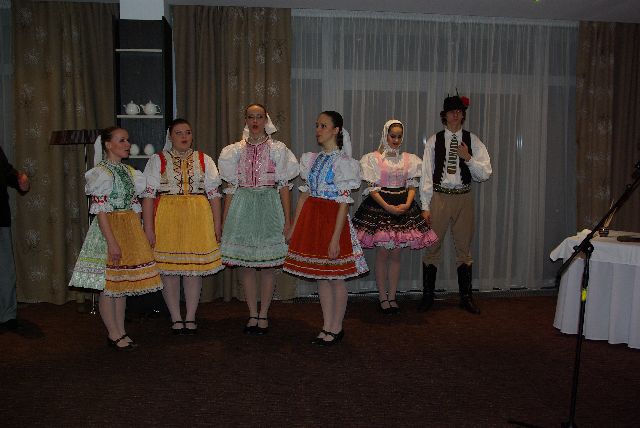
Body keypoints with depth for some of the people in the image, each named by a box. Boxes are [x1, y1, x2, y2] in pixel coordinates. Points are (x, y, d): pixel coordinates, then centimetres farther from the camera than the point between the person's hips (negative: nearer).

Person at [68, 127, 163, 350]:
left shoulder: (129, 171, 12)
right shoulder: (101, 172, -10)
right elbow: (100, 210, -16)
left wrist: (138, 235, 11)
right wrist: (112, 241, -21)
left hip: (130, 230, 8)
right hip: (110, 230, -8)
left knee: (123, 282, 12)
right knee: (109, 284, 1)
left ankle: (121, 332, 21)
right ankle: (114, 334, 11)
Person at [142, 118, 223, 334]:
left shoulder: (204, 160, 10)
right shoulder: (158, 160, 5)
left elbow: (213, 193, 8)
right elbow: (148, 195, -1)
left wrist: (217, 223, 2)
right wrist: (148, 227, -8)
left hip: (197, 219, 1)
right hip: (167, 218, -1)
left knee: (195, 267, 4)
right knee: (169, 268, 2)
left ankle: (190, 317, 16)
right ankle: (176, 318, 15)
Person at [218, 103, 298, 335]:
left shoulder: (277, 149, 3)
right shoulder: (235, 150, 8)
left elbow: (284, 186, 2)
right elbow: (231, 187, 8)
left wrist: (287, 219, -4)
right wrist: (224, 220, 4)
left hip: (269, 208, -2)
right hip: (242, 208, 2)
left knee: (268, 264, 1)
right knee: (245, 264, 3)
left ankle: (263, 315, 14)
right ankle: (253, 314, 17)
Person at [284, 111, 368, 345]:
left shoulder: (342, 161, -9)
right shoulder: (312, 159, 11)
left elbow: (344, 203, -14)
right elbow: (305, 194, 13)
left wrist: (335, 238, -19)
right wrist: (293, 228, 10)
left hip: (332, 218, -7)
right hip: (312, 218, 7)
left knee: (335, 277, 3)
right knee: (321, 276, 11)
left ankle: (336, 328, 18)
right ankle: (327, 327, 23)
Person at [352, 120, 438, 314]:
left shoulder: (409, 159, 10)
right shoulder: (373, 158, -2)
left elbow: (412, 186, 7)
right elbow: (371, 188, -6)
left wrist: (407, 204, -11)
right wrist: (387, 207, -16)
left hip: (403, 208, 3)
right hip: (379, 207, -3)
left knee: (396, 254, 6)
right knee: (382, 253, -1)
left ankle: (392, 296, 16)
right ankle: (382, 297, 11)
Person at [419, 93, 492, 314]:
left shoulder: (472, 140, 5)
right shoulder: (434, 141, 2)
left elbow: (485, 173, 1)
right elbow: (426, 175, 0)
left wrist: (468, 158, -14)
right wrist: (425, 206, -5)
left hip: (464, 198, 1)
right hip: (439, 197, -1)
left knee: (464, 248, 9)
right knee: (432, 246, 2)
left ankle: (466, 297, 19)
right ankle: (427, 295, 15)